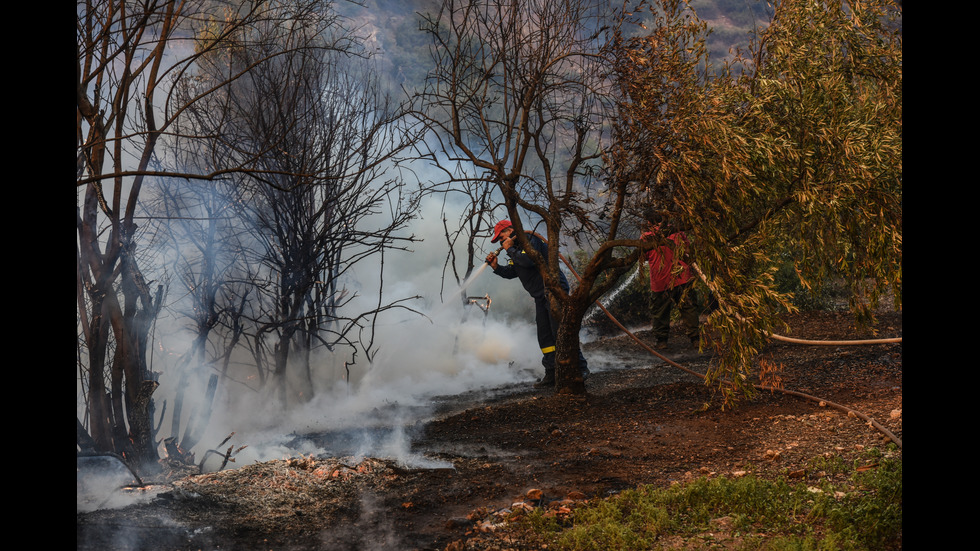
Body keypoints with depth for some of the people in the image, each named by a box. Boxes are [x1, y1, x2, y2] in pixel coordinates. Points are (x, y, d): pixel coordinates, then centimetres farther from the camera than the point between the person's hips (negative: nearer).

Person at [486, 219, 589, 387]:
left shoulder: (530, 239, -10)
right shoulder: (517, 248, 19)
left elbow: (528, 261, -27)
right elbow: (511, 272, 19)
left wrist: (510, 249, -15)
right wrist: (496, 267, 3)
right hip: (540, 297, 10)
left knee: (559, 332, -12)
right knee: (544, 336, 6)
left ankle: (580, 367, -5)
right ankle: (551, 374, 9)